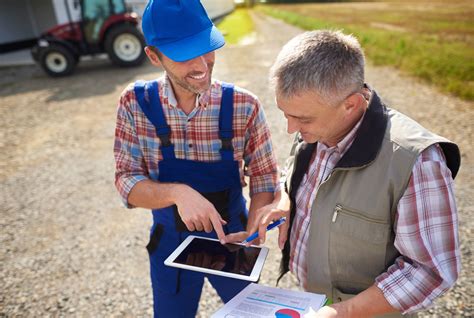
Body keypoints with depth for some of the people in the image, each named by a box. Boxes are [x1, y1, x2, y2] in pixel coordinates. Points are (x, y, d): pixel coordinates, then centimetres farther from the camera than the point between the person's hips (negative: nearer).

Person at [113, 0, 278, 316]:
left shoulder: (244, 106, -18)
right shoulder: (135, 104, -15)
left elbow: (264, 179, -9)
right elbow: (127, 183, -14)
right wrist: (177, 193, -33)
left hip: (230, 238, 0)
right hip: (170, 243, 1)